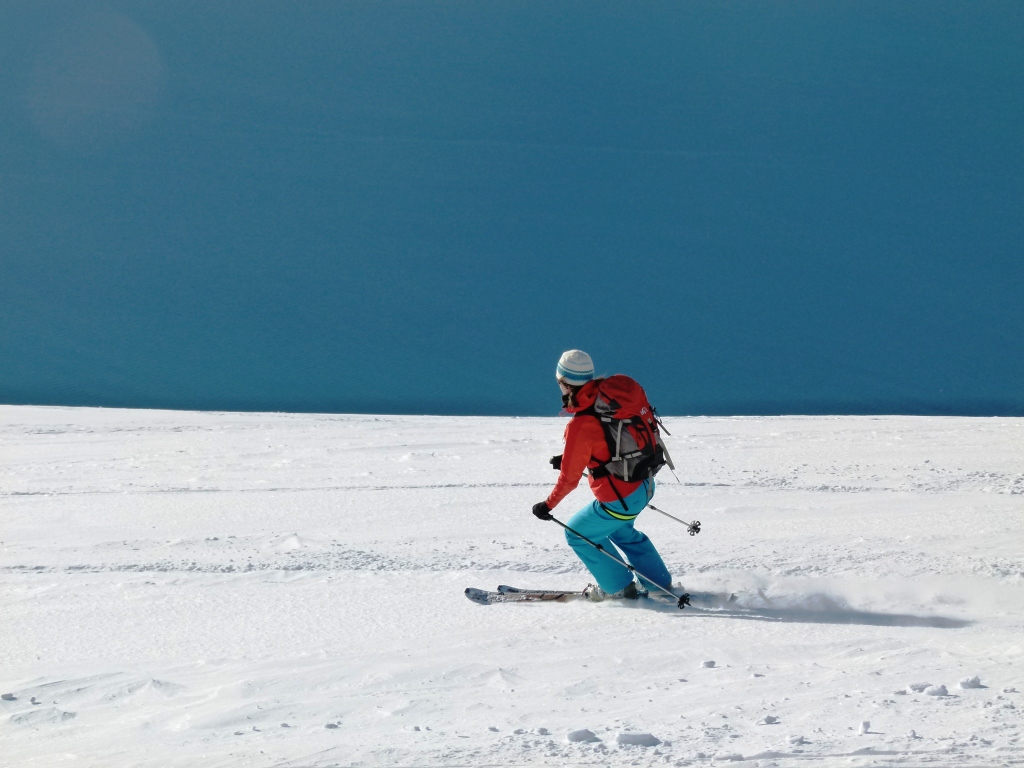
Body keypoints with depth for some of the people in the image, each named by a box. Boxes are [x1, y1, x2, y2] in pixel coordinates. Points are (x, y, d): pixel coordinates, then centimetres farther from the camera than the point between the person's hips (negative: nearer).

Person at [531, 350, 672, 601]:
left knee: (578, 533, 15)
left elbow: (569, 478, -16)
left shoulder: (579, 426, -25)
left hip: (620, 500, -8)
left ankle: (618, 587, 25)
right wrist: (570, 458, 17)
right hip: (645, 486, 8)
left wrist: (547, 506, -1)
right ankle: (659, 584, 40)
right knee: (620, 530, 33)